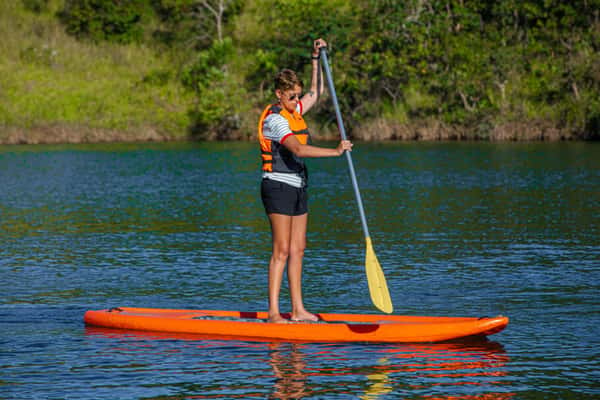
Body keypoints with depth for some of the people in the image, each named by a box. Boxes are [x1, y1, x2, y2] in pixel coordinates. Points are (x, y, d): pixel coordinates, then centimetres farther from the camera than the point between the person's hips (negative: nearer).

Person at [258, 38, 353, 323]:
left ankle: (298, 310, 11)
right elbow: (299, 149, -30)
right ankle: (273, 313, -13)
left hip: (297, 187, 9)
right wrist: (335, 152, -30)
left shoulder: (294, 110, 11)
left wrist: (316, 59, 16)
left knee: (298, 249, 8)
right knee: (281, 250, -12)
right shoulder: (275, 119, -17)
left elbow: (316, 93, 26)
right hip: (278, 186, -9)